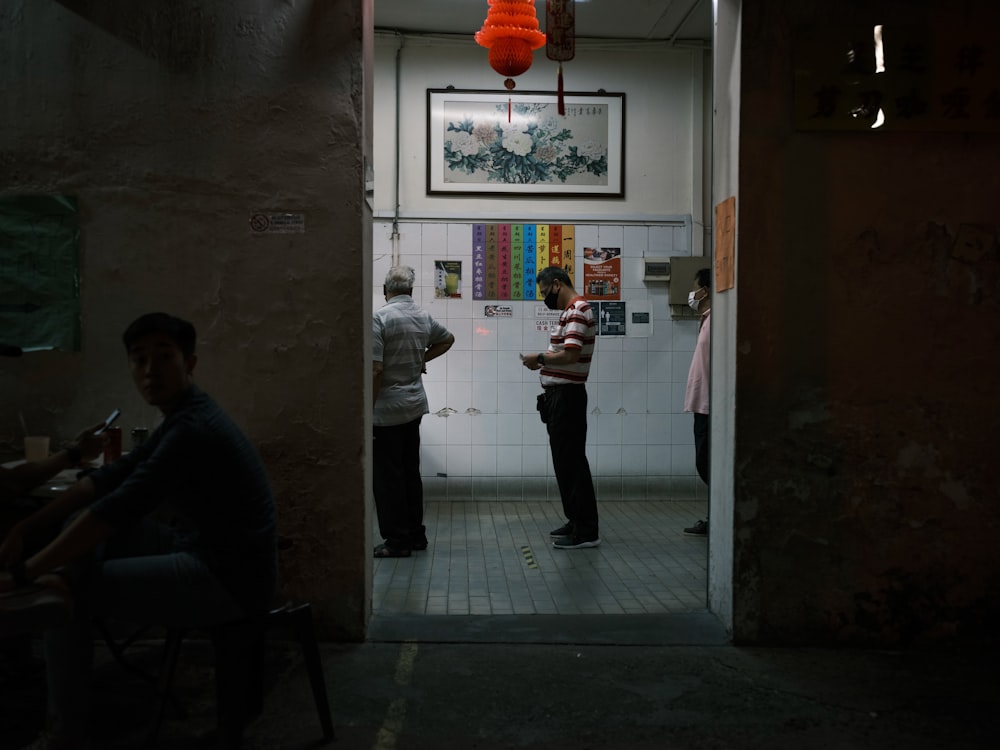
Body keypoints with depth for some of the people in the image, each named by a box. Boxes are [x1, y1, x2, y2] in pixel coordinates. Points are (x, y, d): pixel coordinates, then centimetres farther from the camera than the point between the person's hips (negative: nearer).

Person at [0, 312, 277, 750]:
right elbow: (110, 478, 15)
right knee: (85, 524, 15)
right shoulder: (182, 418, 10)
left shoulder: (192, 429, -22)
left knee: (63, 592, -10)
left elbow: (117, 510, -27)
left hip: (228, 579, -10)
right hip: (203, 553, 10)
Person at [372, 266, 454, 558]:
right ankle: (415, 534, 22)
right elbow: (447, 339, 27)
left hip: (387, 408, -7)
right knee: (411, 471, 15)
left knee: (387, 476, 0)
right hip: (415, 404, 7)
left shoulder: (379, 318, -15)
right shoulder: (424, 317, 7)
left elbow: (374, 369, -19)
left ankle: (397, 539, 4)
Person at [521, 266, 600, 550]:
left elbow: (570, 355, -25)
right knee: (565, 461, 14)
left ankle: (586, 531, -2)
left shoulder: (577, 311, -15)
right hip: (559, 394, 11)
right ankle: (576, 521, 23)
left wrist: (540, 358, -12)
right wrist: (543, 362, 5)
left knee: (572, 462, -7)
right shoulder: (570, 311, 17)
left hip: (567, 396, -11)